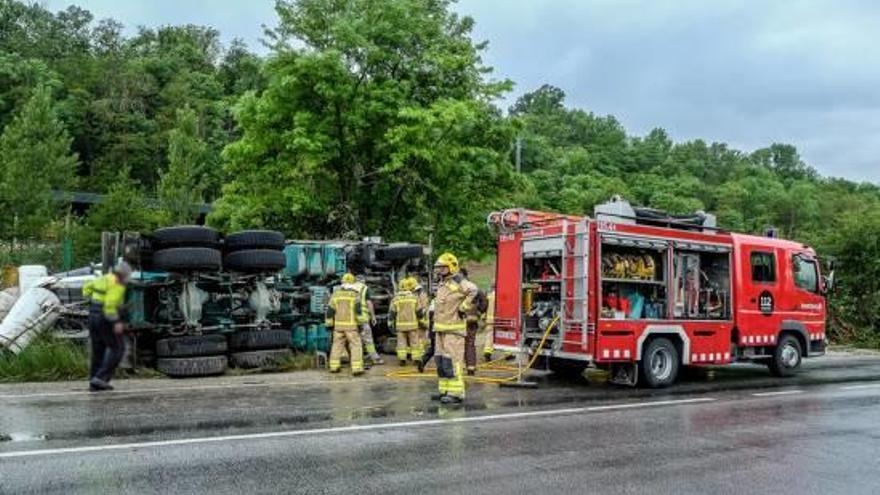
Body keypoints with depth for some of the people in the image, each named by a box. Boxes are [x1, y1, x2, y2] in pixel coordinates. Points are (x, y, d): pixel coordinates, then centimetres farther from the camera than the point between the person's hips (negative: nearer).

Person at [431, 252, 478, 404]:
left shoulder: (458, 281, -13)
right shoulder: (442, 283, 17)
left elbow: (474, 291, -30)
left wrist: (463, 308, -22)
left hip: (454, 329, -10)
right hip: (441, 328, 10)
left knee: (452, 360, -11)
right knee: (441, 360, 12)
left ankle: (456, 393, -9)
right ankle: (445, 390, 19)